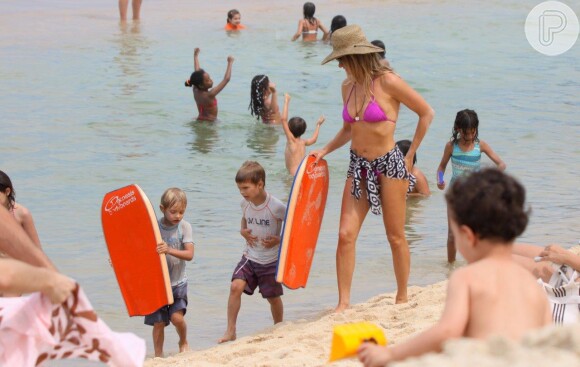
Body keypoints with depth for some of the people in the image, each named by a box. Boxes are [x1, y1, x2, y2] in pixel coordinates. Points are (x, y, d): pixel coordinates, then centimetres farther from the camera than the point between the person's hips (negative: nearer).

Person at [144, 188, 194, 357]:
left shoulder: (184, 226, -7)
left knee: (177, 316, -15)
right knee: (158, 322, 2)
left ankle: (183, 342, 16)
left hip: (177, 282, -1)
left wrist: (169, 250, -33)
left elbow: (189, 254, -17)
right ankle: (158, 356, 17)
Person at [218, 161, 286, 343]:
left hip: (271, 260, -3)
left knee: (273, 298, 11)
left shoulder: (277, 207, -19)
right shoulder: (245, 203, -4)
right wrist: (243, 232, -5)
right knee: (236, 286, -17)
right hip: (250, 256, 3)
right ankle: (230, 331, -10)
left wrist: (279, 240, -22)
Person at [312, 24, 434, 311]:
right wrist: (325, 150, 6)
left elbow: (426, 113, -6)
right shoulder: (348, 86, 6)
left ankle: (402, 299, 20)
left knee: (396, 237, 6)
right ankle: (343, 302, -2)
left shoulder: (388, 82, -13)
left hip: (389, 164, -5)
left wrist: (410, 155, -3)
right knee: (346, 235, -5)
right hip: (358, 166, 5)